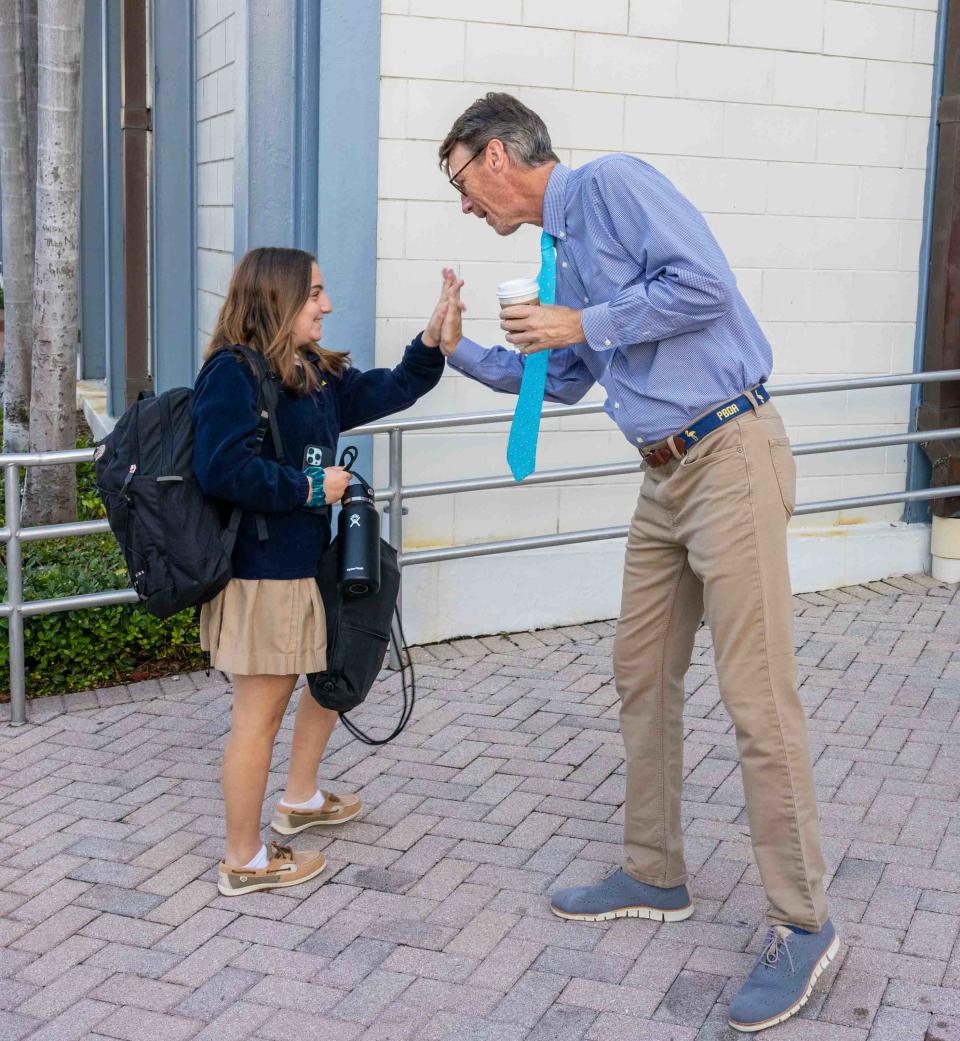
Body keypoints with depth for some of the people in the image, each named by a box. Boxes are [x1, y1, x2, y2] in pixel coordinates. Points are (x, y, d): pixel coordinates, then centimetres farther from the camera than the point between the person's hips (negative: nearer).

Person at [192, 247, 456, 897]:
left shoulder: (317, 373, 10)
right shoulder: (233, 372, -16)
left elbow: (386, 392, 17)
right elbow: (224, 470, -26)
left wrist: (432, 343, 1)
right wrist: (310, 488, -17)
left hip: (305, 563, 10)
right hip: (260, 570, -10)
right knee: (261, 710, -1)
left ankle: (300, 800, 43)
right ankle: (244, 861, 12)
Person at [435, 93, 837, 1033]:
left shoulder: (612, 183, -8)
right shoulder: (562, 251, 20)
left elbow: (701, 284, -21)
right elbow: (560, 380, 30)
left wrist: (584, 324, -11)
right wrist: (458, 350, 26)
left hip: (730, 455, -10)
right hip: (666, 477, 10)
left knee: (757, 699, -7)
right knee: (642, 677, 14)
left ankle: (801, 924, 4)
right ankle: (654, 875, 28)